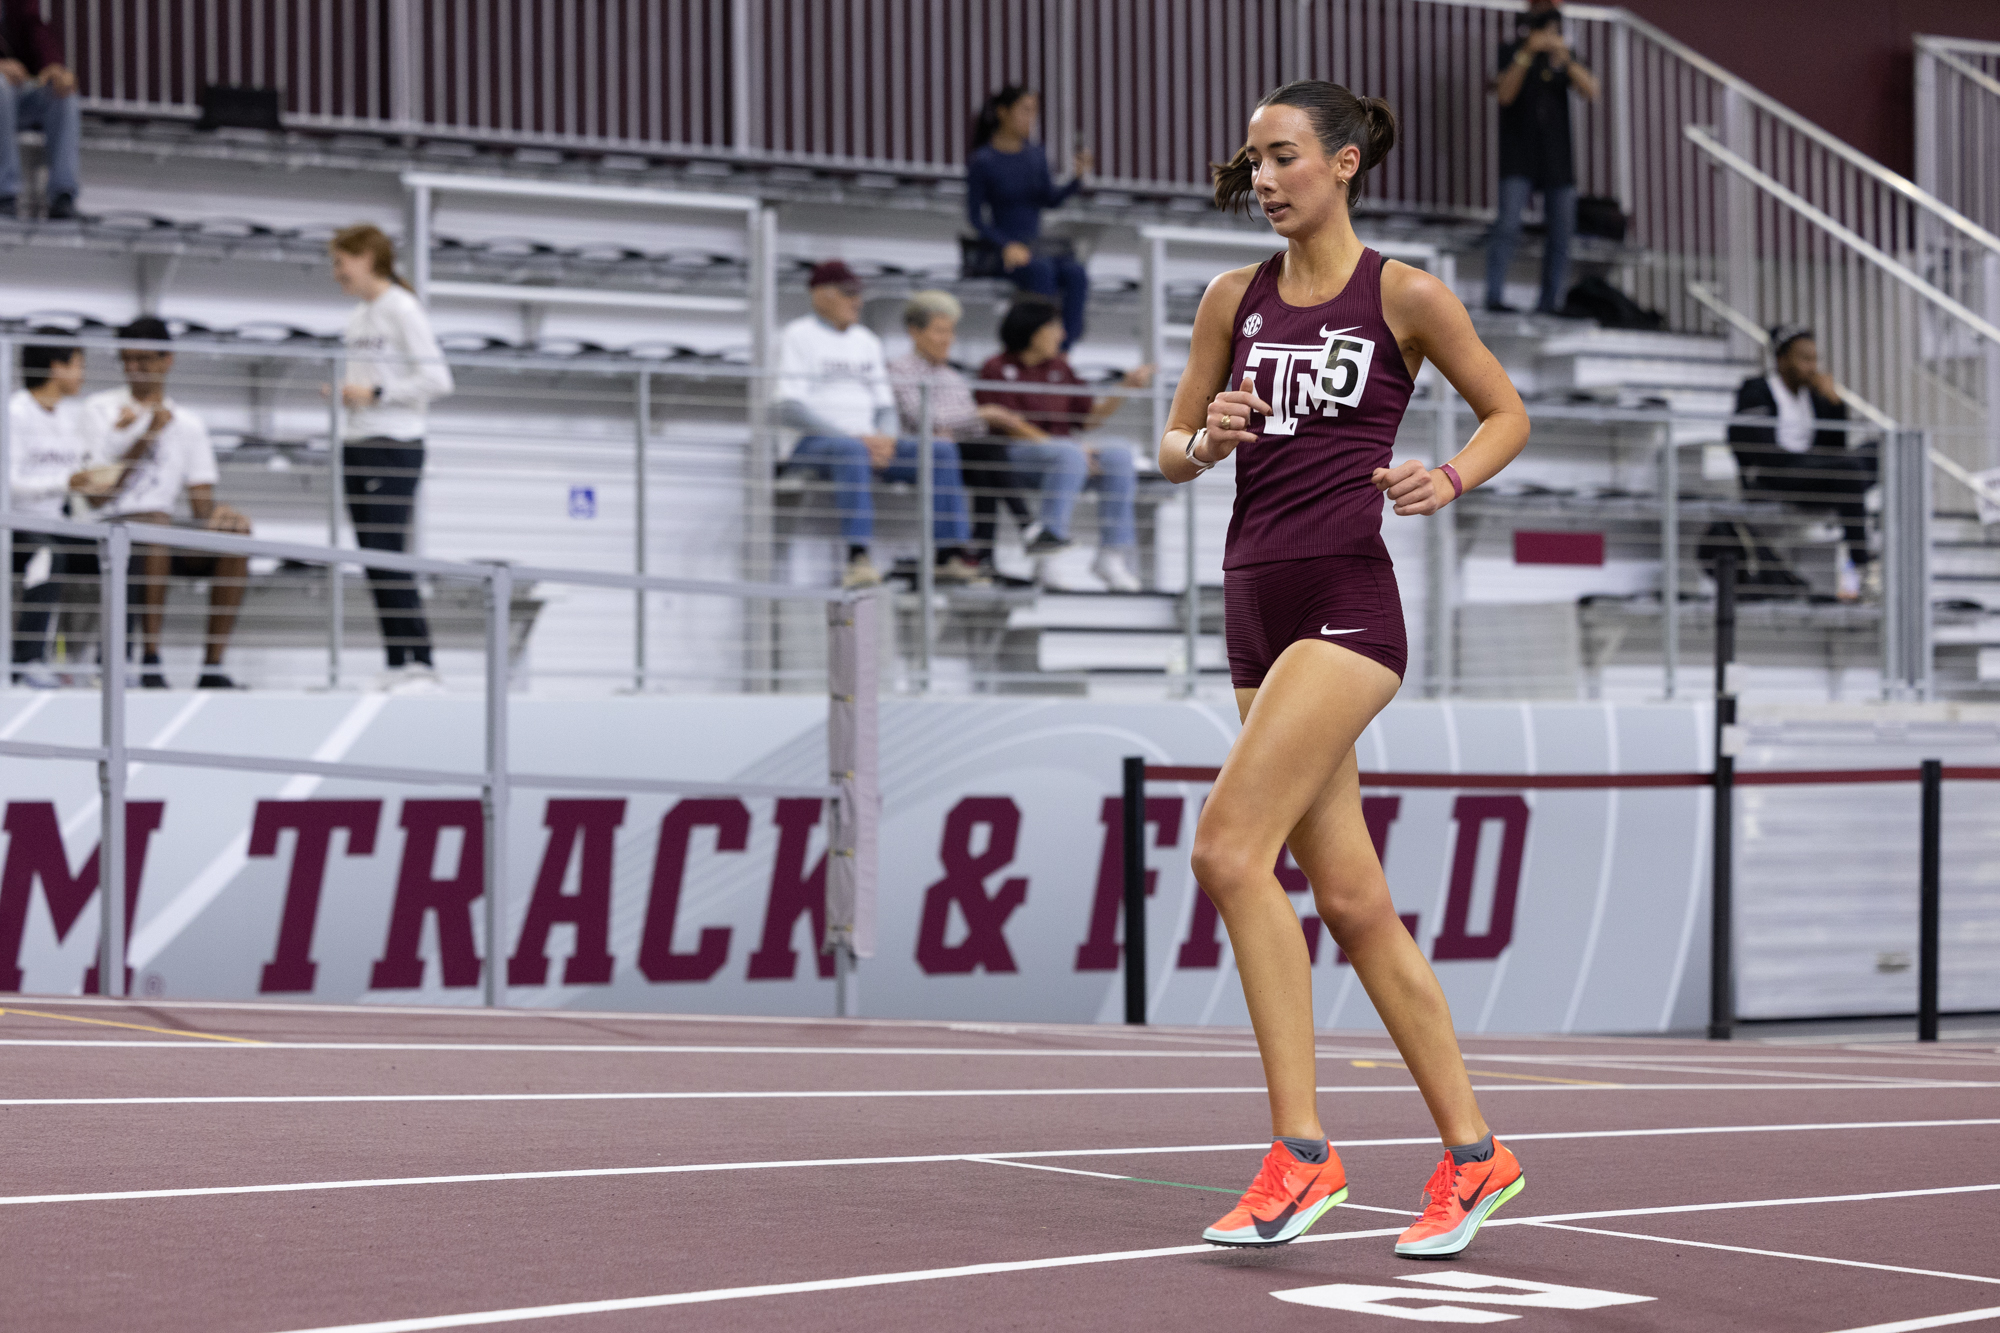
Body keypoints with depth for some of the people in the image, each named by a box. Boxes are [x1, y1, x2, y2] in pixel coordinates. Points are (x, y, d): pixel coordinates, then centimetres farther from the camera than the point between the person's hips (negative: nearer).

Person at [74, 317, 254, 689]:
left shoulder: (189, 425, 16)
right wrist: (147, 437, -13)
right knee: (157, 523, -37)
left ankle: (213, 667, -24)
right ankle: (150, 662, -37)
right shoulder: (100, 410, 4)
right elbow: (96, 497, -7)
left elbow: (203, 507, 10)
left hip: (169, 544, 4)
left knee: (235, 534, -22)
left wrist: (217, 514, -16)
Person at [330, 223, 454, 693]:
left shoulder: (402, 310, -9)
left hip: (395, 447, -9)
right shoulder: (358, 316, 17)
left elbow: (438, 380, -14)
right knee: (373, 562, 6)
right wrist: (345, 395, 4)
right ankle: (397, 665, 8)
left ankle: (421, 666, -12)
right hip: (358, 446, 9)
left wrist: (374, 393, -17)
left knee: (389, 557, -13)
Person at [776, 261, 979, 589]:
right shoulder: (798, 337, -1)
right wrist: (854, 437, -19)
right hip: (812, 444, -7)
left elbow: (885, 405, 18)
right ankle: (858, 559, -51)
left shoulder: (867, 341, 20)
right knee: (851, 451, -41)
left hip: (867, 442, 7)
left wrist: (885, 439, -7)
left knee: (942, 450, -13)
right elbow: (790, 409, -12)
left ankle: (950, 555, -21)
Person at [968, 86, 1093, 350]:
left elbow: (1050, 201, 6)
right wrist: (1007, 246, -17)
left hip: (1037, 244, 5)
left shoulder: (1036, 154, 10)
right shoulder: (983, 162, -4)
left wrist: (1078, 178, -12)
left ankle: (1063, 350, -29)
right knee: (1041, 270, -37)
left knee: (1075, 273, -27)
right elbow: (975, 215, -4)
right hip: (1004, 247, -5)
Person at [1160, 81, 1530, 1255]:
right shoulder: (1235, 299, 12)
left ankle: (1301, 1153, -15)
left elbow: (1509, 412, 7)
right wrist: (1206, 438, -7)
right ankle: (1472, 1153, 17)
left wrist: (1449, 478, -12)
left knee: (1231, 848, -20)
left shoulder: (1405, 297, -2)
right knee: (1351, 898, 7)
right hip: (1257, 606, 7)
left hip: (1347, 601, -6)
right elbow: (1173, 449, 16)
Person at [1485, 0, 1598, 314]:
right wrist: (1527, 53, -24)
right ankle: (1495, 296, -19)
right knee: (1508, 223, -17)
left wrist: (1566, 61, -21)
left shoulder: (1563, 53, 10)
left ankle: (1550, 302, 7)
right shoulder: (1509, 51, 2)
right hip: (1519, 156, -4)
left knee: (1560, 232, 2)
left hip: (1558, 156, 4)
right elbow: (1505, 94, -14)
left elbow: (1591, 92, -5)